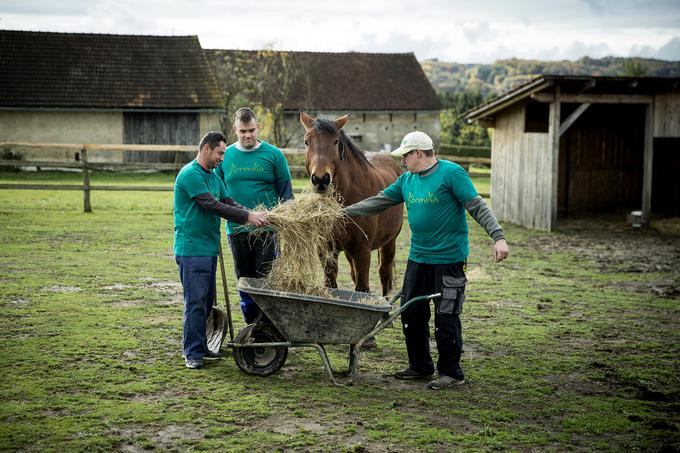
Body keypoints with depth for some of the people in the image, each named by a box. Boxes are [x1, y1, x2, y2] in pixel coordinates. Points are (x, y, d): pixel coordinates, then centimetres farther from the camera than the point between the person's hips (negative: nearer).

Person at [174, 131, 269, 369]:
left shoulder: (213, 176, 17)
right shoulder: (190, 174, -13)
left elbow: (229, 203, 12)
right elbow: (213, 206, -19)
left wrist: (252, 216, -5)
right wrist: (247, 216, -18)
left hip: (209, 248, 9)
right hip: (192, 249, -9)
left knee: (206, 302, 13)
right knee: (196, 302, -6)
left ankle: (200, 348, 22)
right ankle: (193, 353, 1)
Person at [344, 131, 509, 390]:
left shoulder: (451, 173, -11)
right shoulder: (407, 180, 11)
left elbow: (477, 207, -14)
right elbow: (379, 202, 14)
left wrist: (498, 237, -22)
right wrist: (342, 213, 10)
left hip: (448, 259, -7)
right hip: (418, 258, 8)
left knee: (446, 318, -2)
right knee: (411, 314, 12)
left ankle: (451, 372, 11)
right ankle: (420, 366, 27)